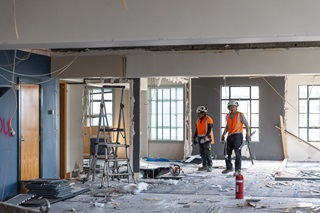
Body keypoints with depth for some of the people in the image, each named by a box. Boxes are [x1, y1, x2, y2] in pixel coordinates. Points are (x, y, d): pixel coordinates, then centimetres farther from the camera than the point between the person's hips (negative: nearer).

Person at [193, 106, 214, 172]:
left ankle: (210, 166, -5)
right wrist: (194, 137, 16)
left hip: (206, 138, -8)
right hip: (200, 138, 8)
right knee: (202, 153, 8)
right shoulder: (198, 120, 15)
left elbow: (210, 129, -17)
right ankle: (204, 166, 15)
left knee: (207, 153, -10)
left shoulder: (208, 119, -9)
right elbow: (197, 130, 19)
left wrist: (206, 136, -28)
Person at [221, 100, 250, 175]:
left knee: (237, 153, -8)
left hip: (237, 136, -6)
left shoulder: (240, 115, -4)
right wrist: (223, 135, 22)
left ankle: (238, 169, -5)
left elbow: (246, 124, -3)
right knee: (227, 153, 9)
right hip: (230, 136, 6)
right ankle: (229, 167, 26)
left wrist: (247, 135, -11)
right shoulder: (227, 116, 13)